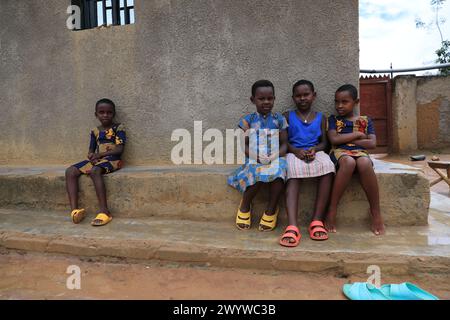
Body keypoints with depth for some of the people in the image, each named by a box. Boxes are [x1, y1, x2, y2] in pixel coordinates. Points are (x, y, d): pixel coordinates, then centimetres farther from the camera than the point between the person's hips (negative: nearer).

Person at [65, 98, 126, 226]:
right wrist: (91, 156, -7)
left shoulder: (118, 128, -1)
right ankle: (74, 209, -22)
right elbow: (91, 150, 19)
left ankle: (104, 211, -39)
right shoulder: (95, 131, 17)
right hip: (96, 160, 7)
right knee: (70, 171, -12)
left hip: (112, 159, -7)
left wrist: (100, 154, -16)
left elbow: (119, 149, -11)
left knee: (95, 171, -38)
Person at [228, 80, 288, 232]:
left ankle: (271, 209, -10)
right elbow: (243, 145, 2)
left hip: (275, 158, 1)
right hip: (254, 159, -1)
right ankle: (245, 206, -4)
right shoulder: (247, 120, 6)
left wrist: (275, 156, -14)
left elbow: (284, 143, 6)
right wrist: (257, 157, -16)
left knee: (279, 173, -34)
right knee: (257, 176, -35)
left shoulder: (279, 119, 9)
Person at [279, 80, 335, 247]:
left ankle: (317, 221, -30)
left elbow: (324, 142, 12)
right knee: (292, 176, -36)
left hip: (316, 151, 2)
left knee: (327, 167, -34)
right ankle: (292, 227, -48)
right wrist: (296, 151, -13)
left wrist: (314, 149, -11)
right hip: (294, 152, -1)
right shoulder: (288, 116, 15)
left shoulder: (321, 117, 19)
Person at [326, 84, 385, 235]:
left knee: (365, 163, -37)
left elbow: (372, 144, 2)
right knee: (349, 162, -39)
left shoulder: (365, 120, 17)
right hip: (340, 152, -1)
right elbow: (334, 140, -5)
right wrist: (357, 134, 1)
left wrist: (346, 139, -1)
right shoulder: (333, 119, 14)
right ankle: (332, 209, -29)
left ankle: (376, 212, -23)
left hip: (360, 152, 1)